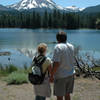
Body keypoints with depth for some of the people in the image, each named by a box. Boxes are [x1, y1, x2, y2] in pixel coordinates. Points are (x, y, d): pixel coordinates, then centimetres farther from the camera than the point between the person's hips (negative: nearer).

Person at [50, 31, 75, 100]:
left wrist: (51, 76, -13)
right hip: (70, 74, 7)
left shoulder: (58, 47, -17)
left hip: (61, 76, -7)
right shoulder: (71, 46, 4)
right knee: (67, 94, 19)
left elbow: (56, 64, -22)